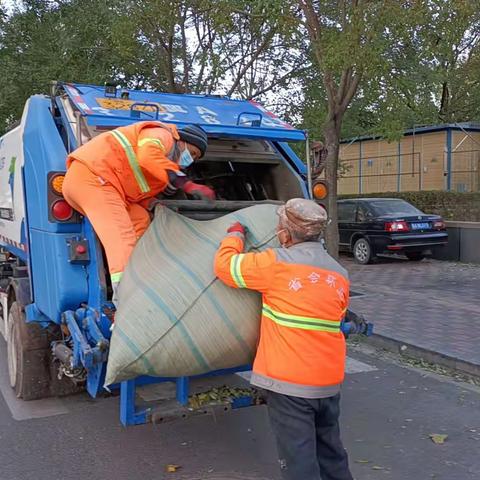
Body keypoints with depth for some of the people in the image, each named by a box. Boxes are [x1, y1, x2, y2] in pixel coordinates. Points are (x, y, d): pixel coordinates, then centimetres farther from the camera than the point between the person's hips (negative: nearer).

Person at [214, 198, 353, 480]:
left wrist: (235, 235, 14)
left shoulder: (276, 263, -13)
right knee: (330, 451, 24)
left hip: (289, 382, -6)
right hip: (330, 381, 6)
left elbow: (225, 265, -4)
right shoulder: (340, 274, 6)